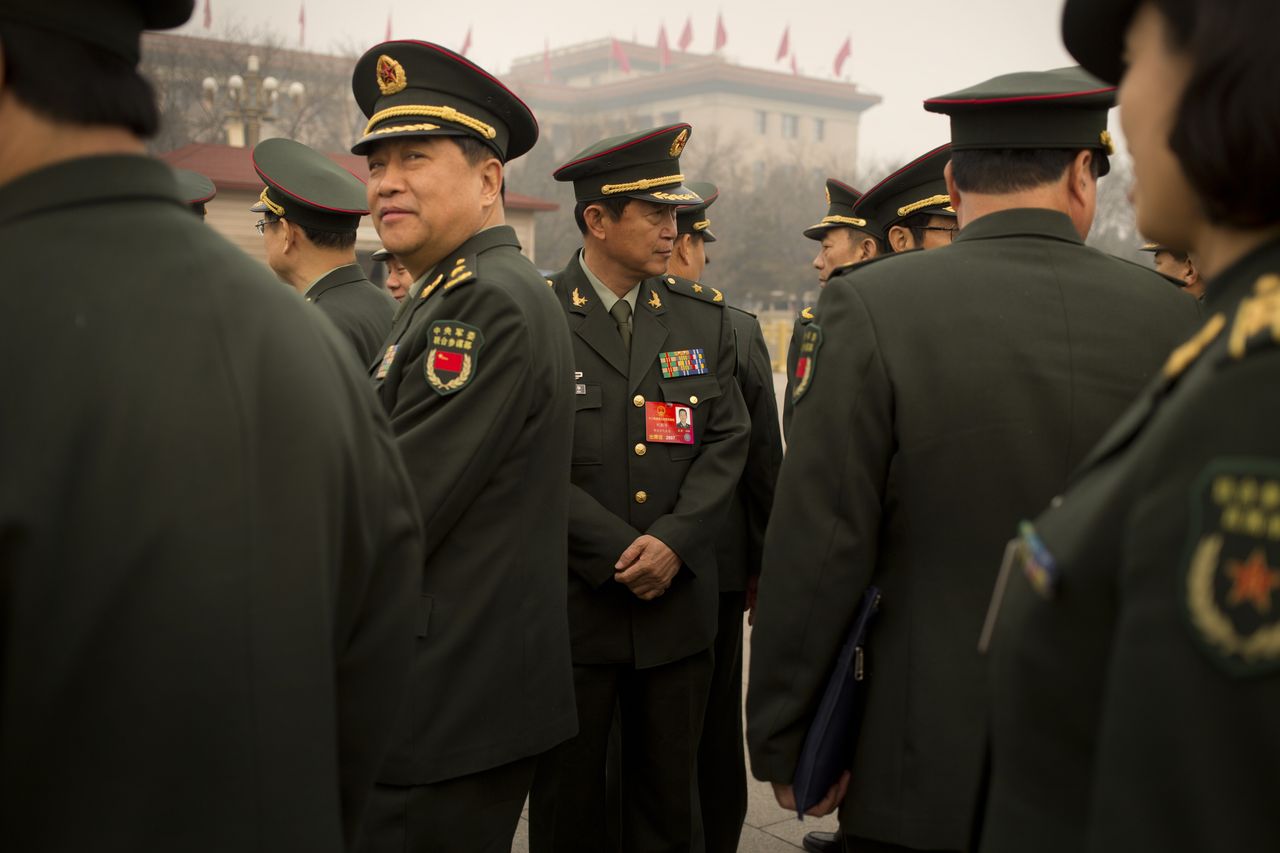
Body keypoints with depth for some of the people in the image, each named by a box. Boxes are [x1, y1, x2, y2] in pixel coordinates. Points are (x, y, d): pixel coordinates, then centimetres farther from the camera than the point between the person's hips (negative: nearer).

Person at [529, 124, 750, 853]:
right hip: (569, 603, -3)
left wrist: (673, 542, -10)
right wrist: (620, 554, -14)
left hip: (679, 601, 3)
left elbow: (727, 442, 4)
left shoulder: (704, 315, 8)